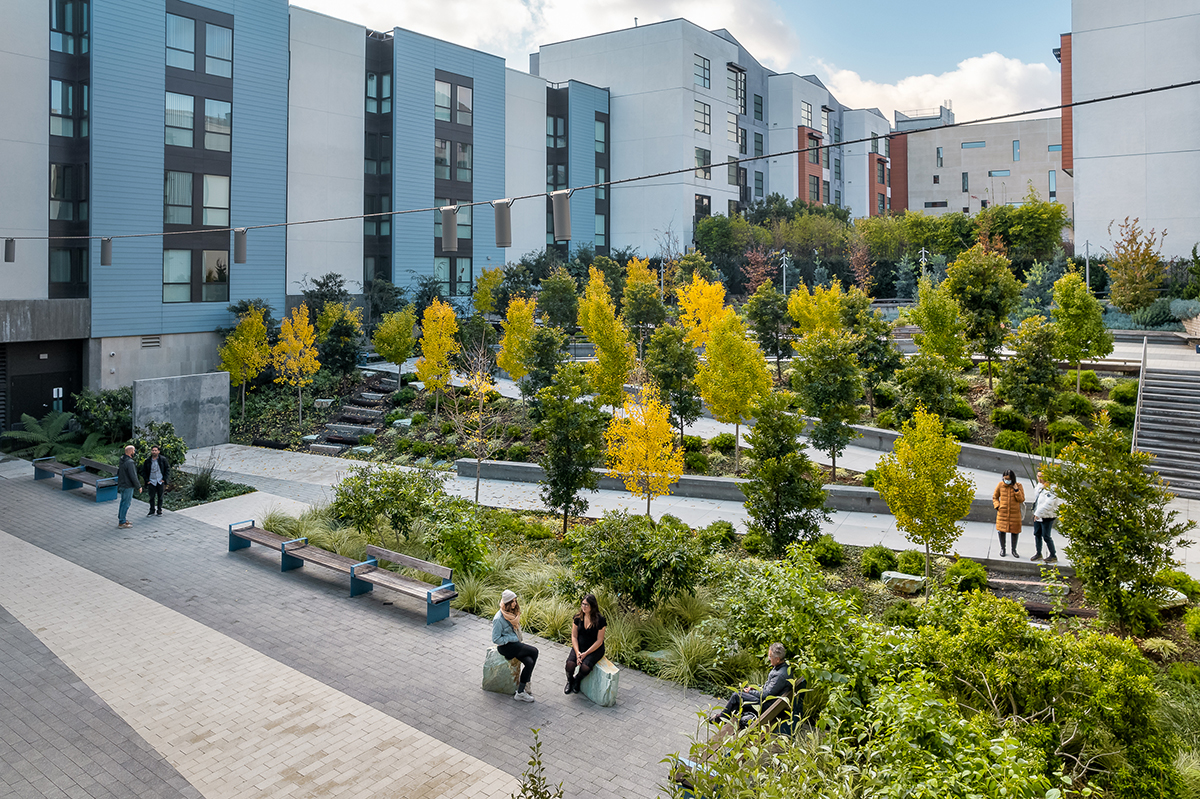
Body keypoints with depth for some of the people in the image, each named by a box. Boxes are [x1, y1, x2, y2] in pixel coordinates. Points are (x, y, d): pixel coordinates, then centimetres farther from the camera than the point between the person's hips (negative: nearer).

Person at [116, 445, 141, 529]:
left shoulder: (122, 460, 8)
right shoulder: (130, 462, -22)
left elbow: (118, 473, 18)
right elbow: (133, 477, -22)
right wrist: (139, 486, -12)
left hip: (121, 485, 10)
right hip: (128, 486, -10)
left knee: (123, 502, 20)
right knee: (126, 503, -3)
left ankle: (121, 518, 30)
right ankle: (122, 522, 1)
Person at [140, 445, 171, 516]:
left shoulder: (163, 459, -3)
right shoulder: (147, 461, 0)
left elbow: (168, 469, 2)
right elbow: (143, 471, 9)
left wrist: (164, 479, -4)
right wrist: (146, 480, 0)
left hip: (160, 482, -1)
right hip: (151, 482, 1)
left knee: (160, 497, 7)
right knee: (151, 497, 5)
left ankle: (159, 511, 19)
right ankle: (152, 511, 17)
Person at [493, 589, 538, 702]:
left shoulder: (512, 613, 8)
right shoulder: (499, 619, -17)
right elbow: (496, 639, -16)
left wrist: (519, 640, 7)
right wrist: (512, 639, -15)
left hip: (515, 643, 8)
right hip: (505, 647, -8)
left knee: (529, 662, -17)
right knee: (534, 651, -19)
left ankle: (521, 692, -13)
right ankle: (525, 686, -11)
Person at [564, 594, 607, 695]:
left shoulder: (600, 620, -13)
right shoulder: (578, 617, 0)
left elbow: (599, 641, -11)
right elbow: (574, 636, 2)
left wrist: (586, 653, -17)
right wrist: (577, 652, -13)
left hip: (595, 649, -3)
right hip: (579, 647, 3)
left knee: (585, 667, -30)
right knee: (570, 664, -25)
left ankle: (577, 680, 7)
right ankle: (569, 682, 10)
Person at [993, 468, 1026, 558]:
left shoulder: (1018, 486, -4)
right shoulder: (1000, 485, -2)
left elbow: (1021, 499, -7)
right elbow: (995, 497, 10)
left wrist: (1016, 490, -19)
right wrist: (997, 506, -5)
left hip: (1015, 513, 0)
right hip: (1002, 513, 0)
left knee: (1014, 531, 7)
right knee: (1001, 530, 3)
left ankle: (1014, 550, 23)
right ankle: (1002, 549, 21)